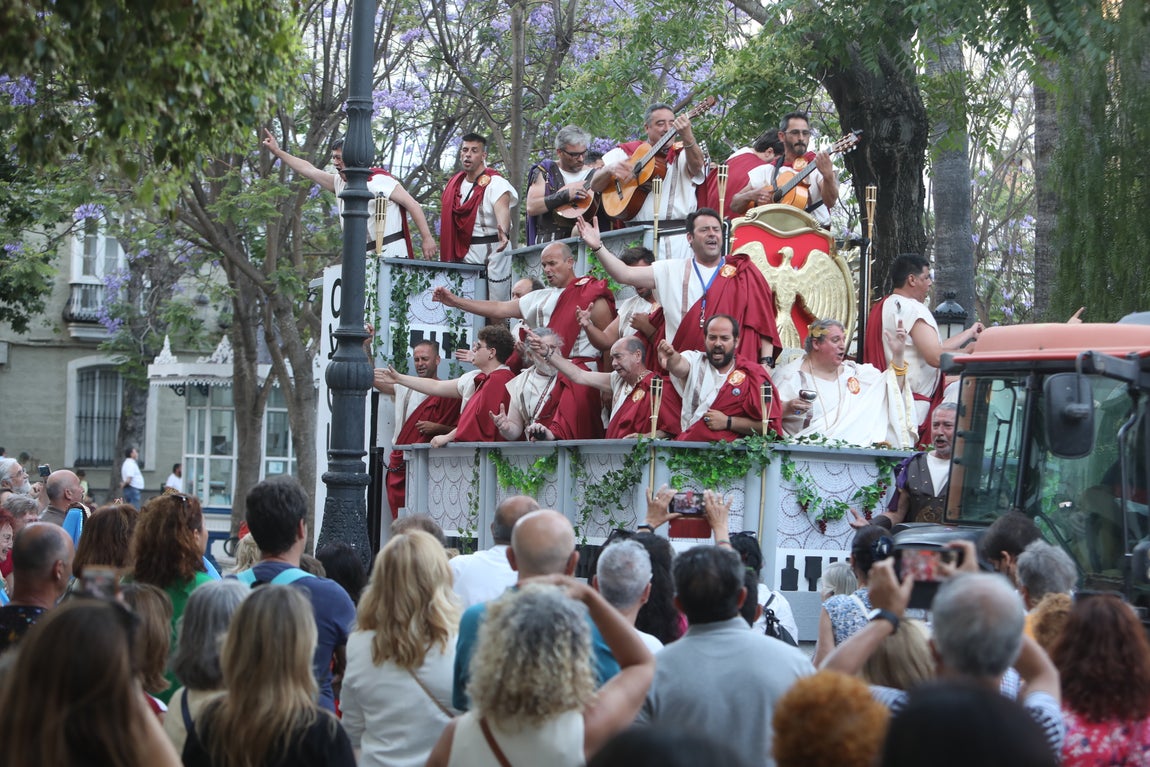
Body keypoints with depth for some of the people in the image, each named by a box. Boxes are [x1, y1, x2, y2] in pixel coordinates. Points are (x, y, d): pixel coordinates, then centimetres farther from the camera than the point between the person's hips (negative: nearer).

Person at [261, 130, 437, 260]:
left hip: (392, 255, -7)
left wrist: (426, 238, -15)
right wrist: (277, 151, 30)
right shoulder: (340, 182, 19)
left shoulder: (379, 180, -5)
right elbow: (309, 170, 27)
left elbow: (412, 204, -8)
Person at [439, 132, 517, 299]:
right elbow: (449, 219, 14)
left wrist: (503, 232, -53)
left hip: (492, 252, -6)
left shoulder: (495, 183, -13)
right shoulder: (454, 184, 9)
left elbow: (502, 208, -33)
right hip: (464, 253, 6)